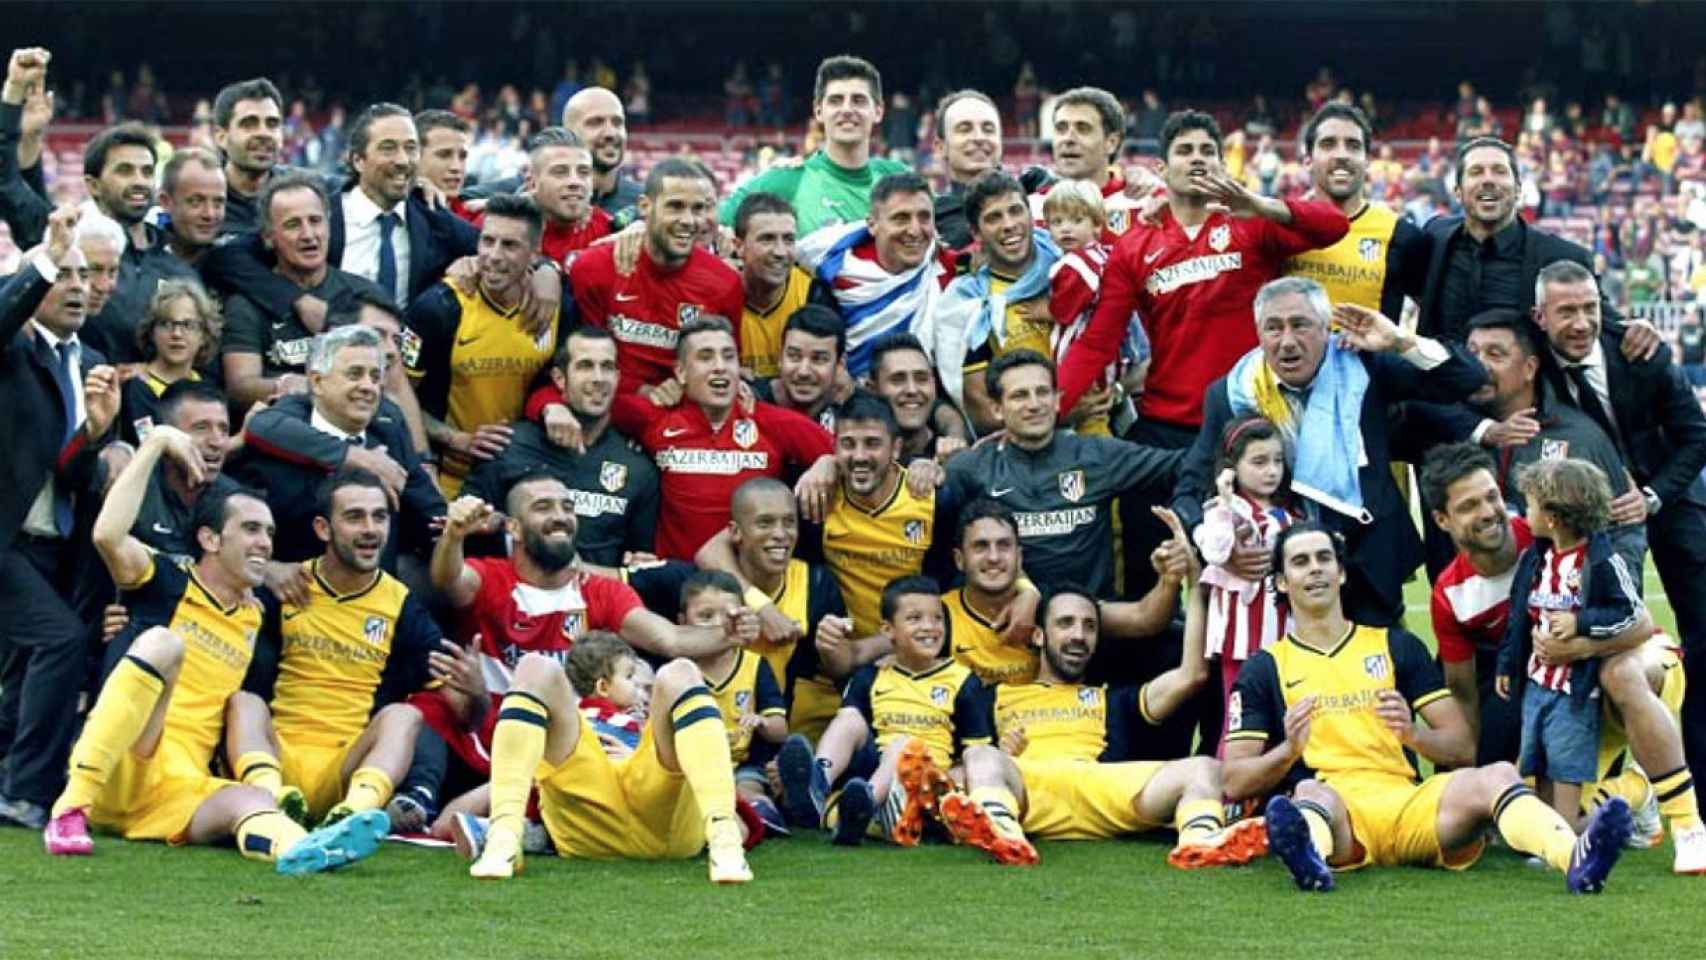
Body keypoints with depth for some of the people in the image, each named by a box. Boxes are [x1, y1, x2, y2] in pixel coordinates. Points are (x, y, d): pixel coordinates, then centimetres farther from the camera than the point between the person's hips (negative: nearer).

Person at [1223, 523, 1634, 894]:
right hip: (1333, 808, -2)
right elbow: (1233, 781, 9)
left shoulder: (1397, 646, 23)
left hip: (1409, 803, 2)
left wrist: (1412, 733, -6)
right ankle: (1308, 853, -76)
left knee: (1497, 776, -27)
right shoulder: (1265, 669, 18)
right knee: (1311, 791, -38)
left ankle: (1577, 859, -59)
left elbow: (1463, 749, 16)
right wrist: (1288, 750, -10)